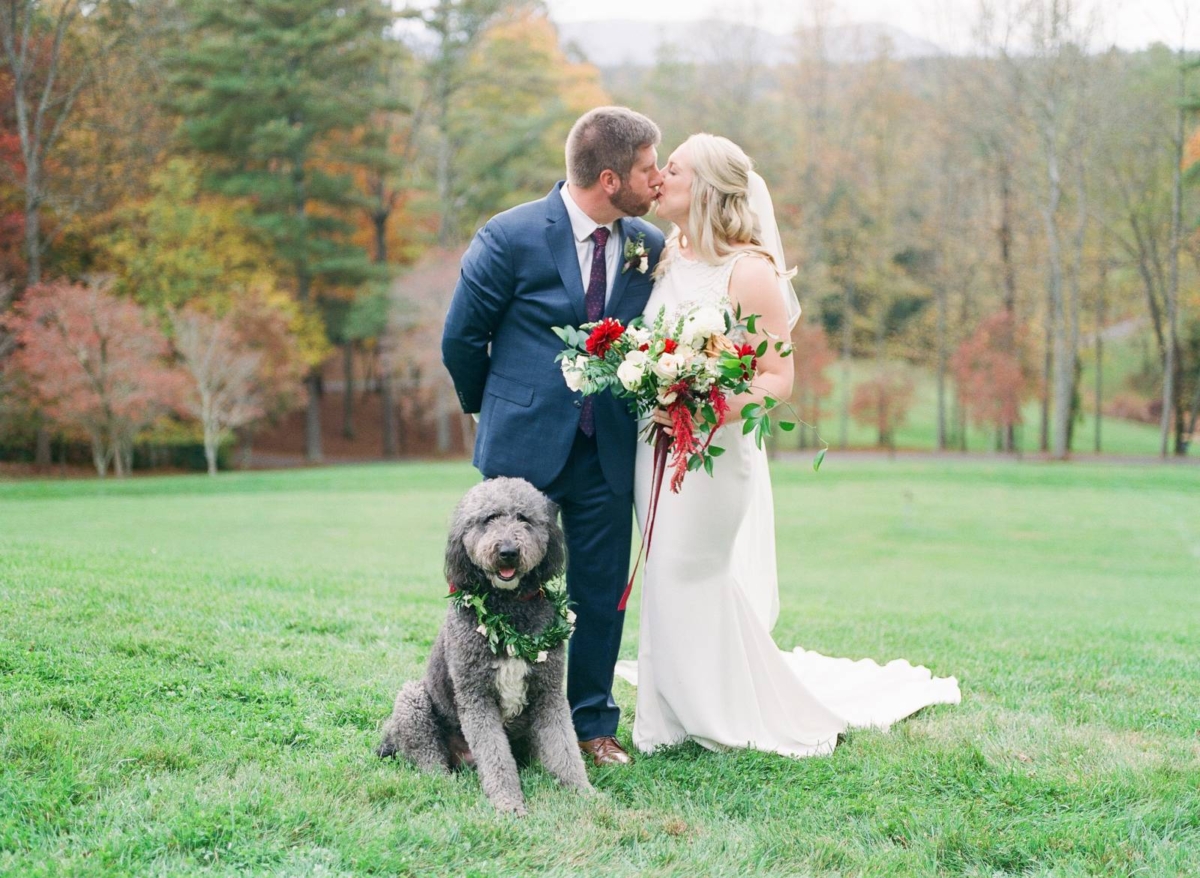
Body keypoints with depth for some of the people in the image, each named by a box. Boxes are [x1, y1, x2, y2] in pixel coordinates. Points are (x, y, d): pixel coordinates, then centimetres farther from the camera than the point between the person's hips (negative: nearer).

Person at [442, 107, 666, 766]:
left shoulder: (650, 247, 1)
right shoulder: (512, 237, -12)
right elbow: (462, 338, -1)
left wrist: (634, 406, 6)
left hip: (610, 454, 4)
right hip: (524, 447, -3)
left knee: (601, 593, 9)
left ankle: (592, 724, 23)